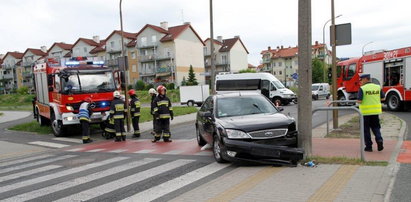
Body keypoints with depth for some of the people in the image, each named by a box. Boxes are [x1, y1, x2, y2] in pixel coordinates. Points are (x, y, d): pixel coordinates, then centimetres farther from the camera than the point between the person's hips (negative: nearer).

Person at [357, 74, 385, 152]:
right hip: (375, 111, 4)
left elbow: (359, 101, -17)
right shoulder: (377, 87, 3)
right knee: (375, 127, 19)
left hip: (365, 112, -4)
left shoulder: (362, 88, -12)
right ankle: (379, 139, -4)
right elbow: (383, 98, 10)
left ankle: (369, 146, 11)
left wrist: (358, 101, 5)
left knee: (366, 129, 7)